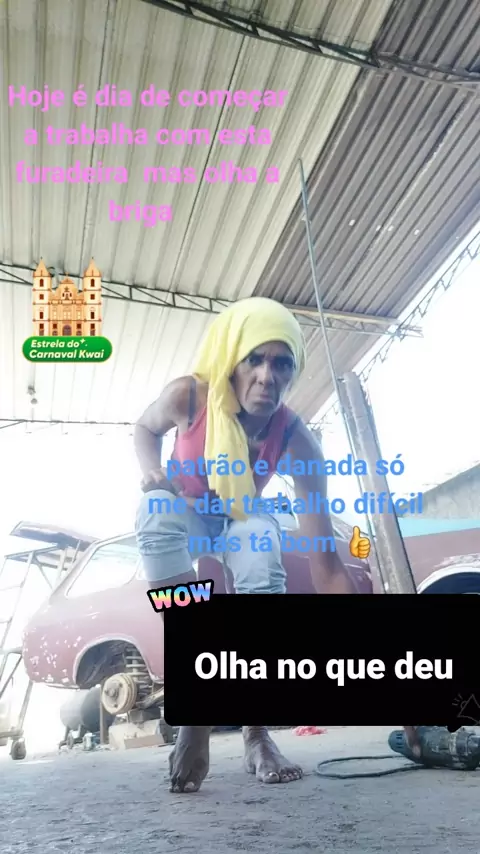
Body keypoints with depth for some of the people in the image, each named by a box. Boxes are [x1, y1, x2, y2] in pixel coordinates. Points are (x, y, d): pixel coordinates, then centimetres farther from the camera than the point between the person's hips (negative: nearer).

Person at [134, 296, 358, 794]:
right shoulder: (188, 395, -29)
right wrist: (152, 472, -25)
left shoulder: (296, 440, -31)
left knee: (263, 563, -33)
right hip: (185, 513, 1)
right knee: (157, 511, -35)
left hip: (243, 519, 0)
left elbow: (326, 565, -32)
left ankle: (257, 734, -14)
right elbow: (145, 429, -4)